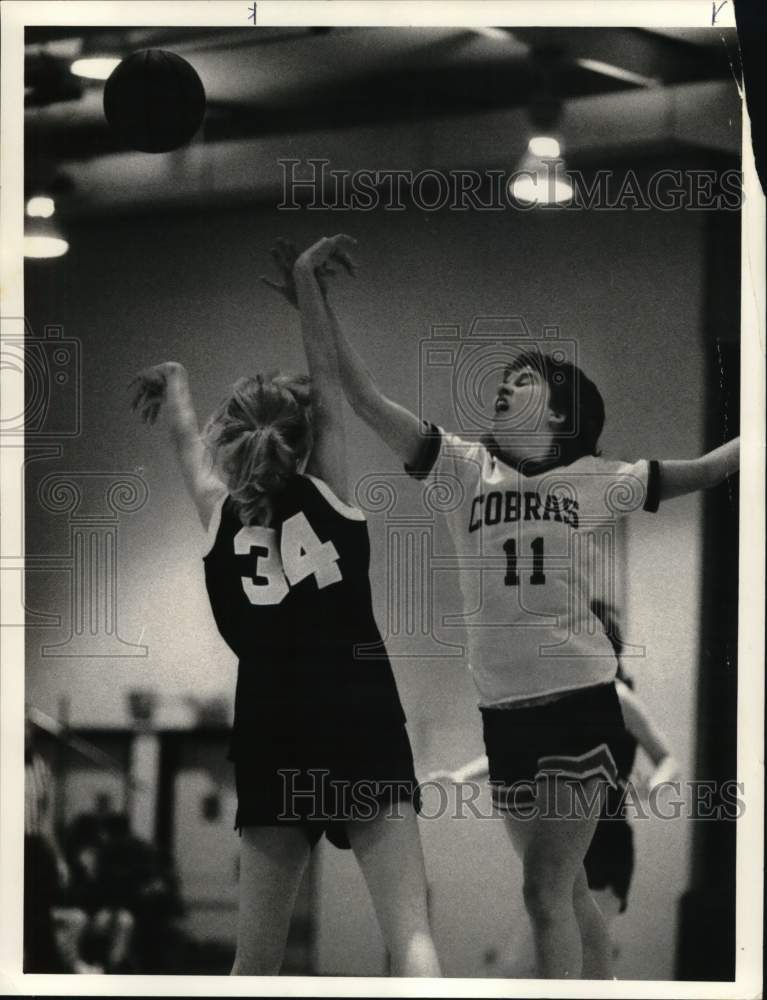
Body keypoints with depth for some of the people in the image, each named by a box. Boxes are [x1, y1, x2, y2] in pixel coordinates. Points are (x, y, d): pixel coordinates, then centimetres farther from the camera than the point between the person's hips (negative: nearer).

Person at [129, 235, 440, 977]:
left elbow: (188, 442, 32)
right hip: (361, 728, -2)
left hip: (271, 743, 2)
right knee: (410, 936, -12)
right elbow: (329, 381, 15)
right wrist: (305, 282, 19)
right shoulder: (327, 496, 8)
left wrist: (175, 386, 52)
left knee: (255, 960, 11)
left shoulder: (221, 514, 12)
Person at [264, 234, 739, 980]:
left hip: (580, 700, -3)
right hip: (504, 712, 4)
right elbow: (365, 398, -1)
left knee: (546, 890, -10)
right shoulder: (465, 468, 5)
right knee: (566, 890, 12)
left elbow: (705, 471, 8)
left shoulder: (598, 481, 1)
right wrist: (317, 303, -8)